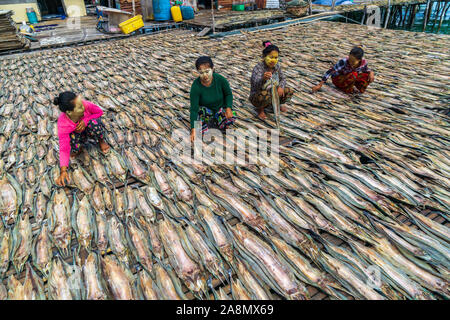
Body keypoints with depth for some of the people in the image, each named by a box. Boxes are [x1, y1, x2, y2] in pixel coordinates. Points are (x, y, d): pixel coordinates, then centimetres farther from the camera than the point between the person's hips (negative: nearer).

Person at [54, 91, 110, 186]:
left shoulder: (85, 105, -34)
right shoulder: (63, 125, -34)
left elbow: (99, 112, -13)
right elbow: (64, 148, -31)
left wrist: (85, 121, -32)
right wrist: (63, 171, -41)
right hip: (76, 132, -1)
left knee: (94, 123, -36)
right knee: (75, 149, -35)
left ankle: (101, 141, -2)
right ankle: (78, 149, 5)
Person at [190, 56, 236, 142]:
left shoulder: (220, 79, -20)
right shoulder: (196, 86, -25)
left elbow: (228, 94, -2)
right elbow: (194, 109, -26)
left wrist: (228, 108, -21)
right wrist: (193, 129, -34)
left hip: (220, 108, 2)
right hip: (204, 109, -2)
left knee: (232, 117, -28)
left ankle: (213, 121, -1)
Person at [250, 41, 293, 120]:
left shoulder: (277, 66, -3)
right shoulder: (258, 68, -23)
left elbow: (283, 78, 10)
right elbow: (256, 85, -37)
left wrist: (281, 87, -14)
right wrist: (263, 79, -61)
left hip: (273, 93, 6)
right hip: (257, 96, -6)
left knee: (289, 92, -10)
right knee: (265, 96, -40)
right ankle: (260, 109, -5)